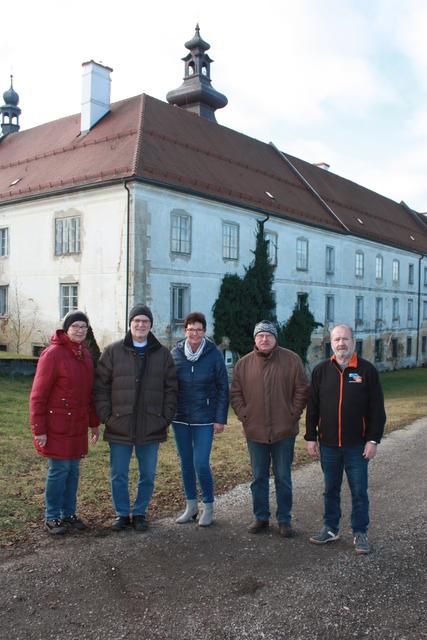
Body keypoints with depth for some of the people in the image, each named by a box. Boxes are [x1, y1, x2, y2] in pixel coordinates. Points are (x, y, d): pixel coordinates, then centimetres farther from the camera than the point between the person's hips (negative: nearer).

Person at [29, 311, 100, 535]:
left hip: (78, 427, 7)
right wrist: (39, 430, -15)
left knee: (73, 470, 12)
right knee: (59, 470, 0)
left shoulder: (85, 354, 10)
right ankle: (51, 517, 16)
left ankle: (68, 514, 25)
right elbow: (38, 395, -13)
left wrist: (94, 423, 16)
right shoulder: (53, 354, -13)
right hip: (57, 427, -7)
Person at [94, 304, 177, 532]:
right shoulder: (112, 351, 1)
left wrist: (166, 417, -1)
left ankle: (139, 513, 28)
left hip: (151, 428, 1)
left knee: (147, 476, 11)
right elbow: (100, 386, 0)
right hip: (120, 426, -1)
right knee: (118, 476, 8)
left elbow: (171, 388, 6)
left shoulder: (162, 354, 5)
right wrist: (106, 416, -6)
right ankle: (122, 513, 26)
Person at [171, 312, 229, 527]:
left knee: (201, 464, -6)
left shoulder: (214, 354, -8)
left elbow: (223, 388, -4)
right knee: (186, 463, 12)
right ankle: (191, 506, 29)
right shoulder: (175, 353, -1)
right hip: (180, 418, 3)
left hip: (204, 419, -3)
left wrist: (220, 419, -8)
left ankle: (209, 507, 16)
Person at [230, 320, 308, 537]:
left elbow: (301, 390, 0)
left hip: (284, 430, -1)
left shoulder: (291, 360, -2)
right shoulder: (244, 363, 3)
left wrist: (293, 414, -5)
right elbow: (236, 393, 7)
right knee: (259, 477, 12)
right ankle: (261, 517, 25)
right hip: (255, 431, 2)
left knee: (283, 478, 9)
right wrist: (244, 415, -2)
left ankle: (284, 519, 22)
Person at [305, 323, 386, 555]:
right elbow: (312, 407, 5)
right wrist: (311, 437, 3)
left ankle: (360, 533, 23)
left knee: (359, 491, 8)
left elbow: (377, 409, -3)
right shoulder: (321, 371, 2)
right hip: (328, 445, 2)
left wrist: (373, 440, -7)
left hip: (357, 445, -2)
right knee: (330, 490, 15)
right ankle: (330, 529, 29)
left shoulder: (367, 370, -3)